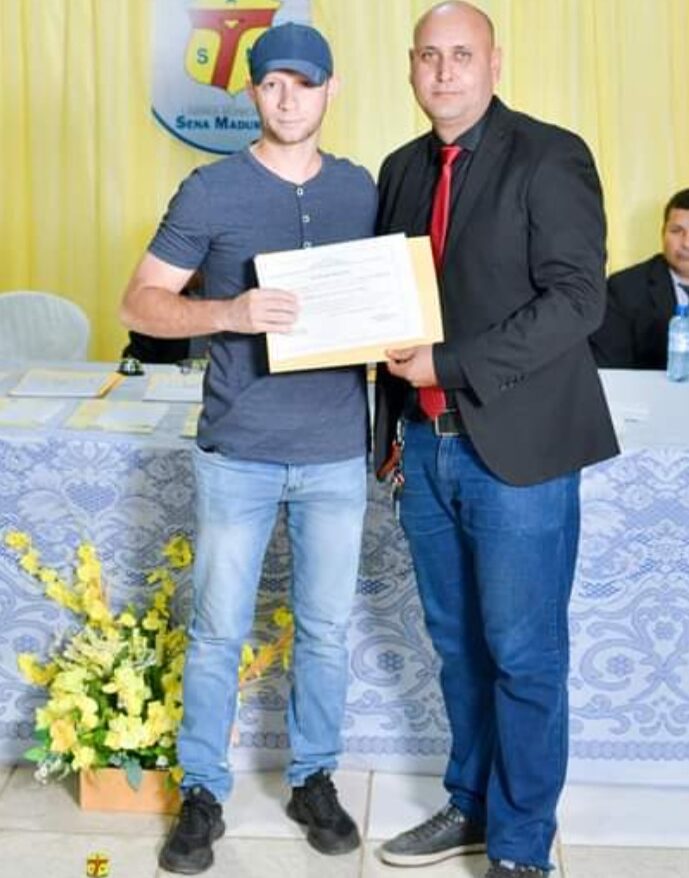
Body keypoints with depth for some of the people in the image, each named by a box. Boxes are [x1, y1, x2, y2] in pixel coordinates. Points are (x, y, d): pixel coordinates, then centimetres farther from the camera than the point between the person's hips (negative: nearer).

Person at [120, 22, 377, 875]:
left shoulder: (361, 190, 6)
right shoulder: (211, 190, -4)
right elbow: (140, 303, -6)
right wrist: (228, 311, -24)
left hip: (338, 452, 3)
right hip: (238, 451, -2)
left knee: (325, 628, 12)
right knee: (217, 631, 6)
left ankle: (314, 779, 29)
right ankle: (202, 794, 21)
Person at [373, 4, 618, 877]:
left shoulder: (549, 156, -7)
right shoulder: (401, 170, 12)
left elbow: (577, 298, -16)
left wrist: (451, 368, -18)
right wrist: (395, 427, 12)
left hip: (515, 447, -6)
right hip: (426, 445, 6)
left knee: (523, 655, 2)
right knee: (457, 644, 16)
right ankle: (470, 806, 32)